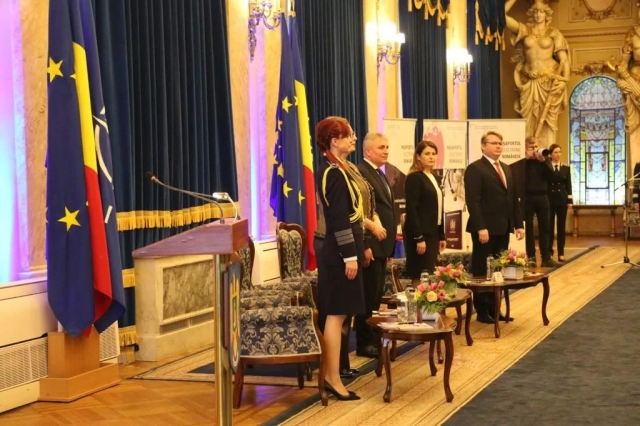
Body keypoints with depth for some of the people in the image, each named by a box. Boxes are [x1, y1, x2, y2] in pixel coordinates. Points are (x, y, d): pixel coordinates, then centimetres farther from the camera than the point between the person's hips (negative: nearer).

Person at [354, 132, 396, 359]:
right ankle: (364, 343, 3)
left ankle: (373, 338, 20)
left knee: (376, 295, 13)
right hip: (370, 244, -10)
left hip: (382, 244, 10)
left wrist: (388, 245, 17)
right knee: (369, 295, -4)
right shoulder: (361, 172, -13)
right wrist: (365, 245, -23)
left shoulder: (380, 174, 18)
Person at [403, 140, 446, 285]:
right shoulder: (414, 178, -10)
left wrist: (442, 236, 15)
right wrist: (419, 238, -20)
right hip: (420, 234, -8)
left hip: (433, 233, 8)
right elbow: (411, 209, -16)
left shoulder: (434, 178, 16)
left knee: (431, 275, 9)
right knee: (420, 276, -6)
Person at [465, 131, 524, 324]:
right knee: (482, 271, 1)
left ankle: (494, 308, 18)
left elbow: (513, 199, 18)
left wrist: (518, 224, 11)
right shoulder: (475, 169, -8)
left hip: (503, 228, 7)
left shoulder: (506, 169, 17)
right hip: (485, 229, -7)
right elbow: (473, 201, -16)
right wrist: (480, 227, -22)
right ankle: (482, 311, 8)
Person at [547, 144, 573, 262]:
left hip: (562, 200, 3)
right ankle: (549, 253, 6)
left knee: (561, 227, 5)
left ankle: (561, 254, 9)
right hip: (549, 199, -3)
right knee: (549, 227, 0)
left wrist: (570, 200, 1)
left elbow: (568, 185, 6)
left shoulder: (566, 167, 8)